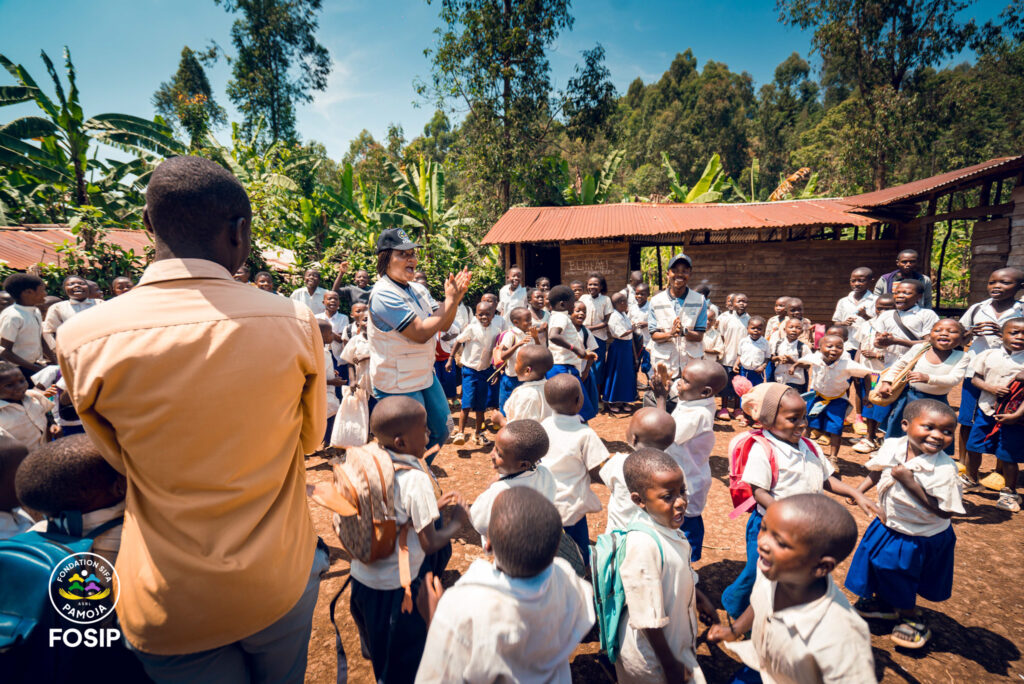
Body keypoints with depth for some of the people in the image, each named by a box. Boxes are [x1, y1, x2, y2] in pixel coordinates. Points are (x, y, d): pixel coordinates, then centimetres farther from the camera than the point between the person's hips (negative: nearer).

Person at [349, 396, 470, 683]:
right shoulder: (416, 479, -29)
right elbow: (429, 544, -22)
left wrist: (430, 506, 7)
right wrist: (457, 522, -6)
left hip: (361, 576, 7)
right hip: (396, 588, -6)